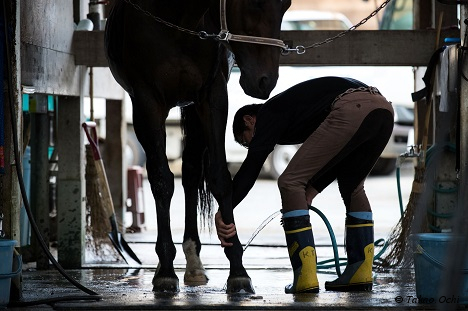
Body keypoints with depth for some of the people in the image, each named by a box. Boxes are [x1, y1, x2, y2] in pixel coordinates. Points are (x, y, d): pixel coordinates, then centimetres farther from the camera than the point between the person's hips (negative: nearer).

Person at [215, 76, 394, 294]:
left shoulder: (269, 113, 14)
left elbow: (253, 164, -2)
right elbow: (337, 159, 36)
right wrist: (310, 193, 29)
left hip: (351, 110, -9)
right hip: (383, 107, 9)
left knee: (290, 183, 2)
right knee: (352, 187, 29)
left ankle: (305, 278, -2)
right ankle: (360, 274, 25)